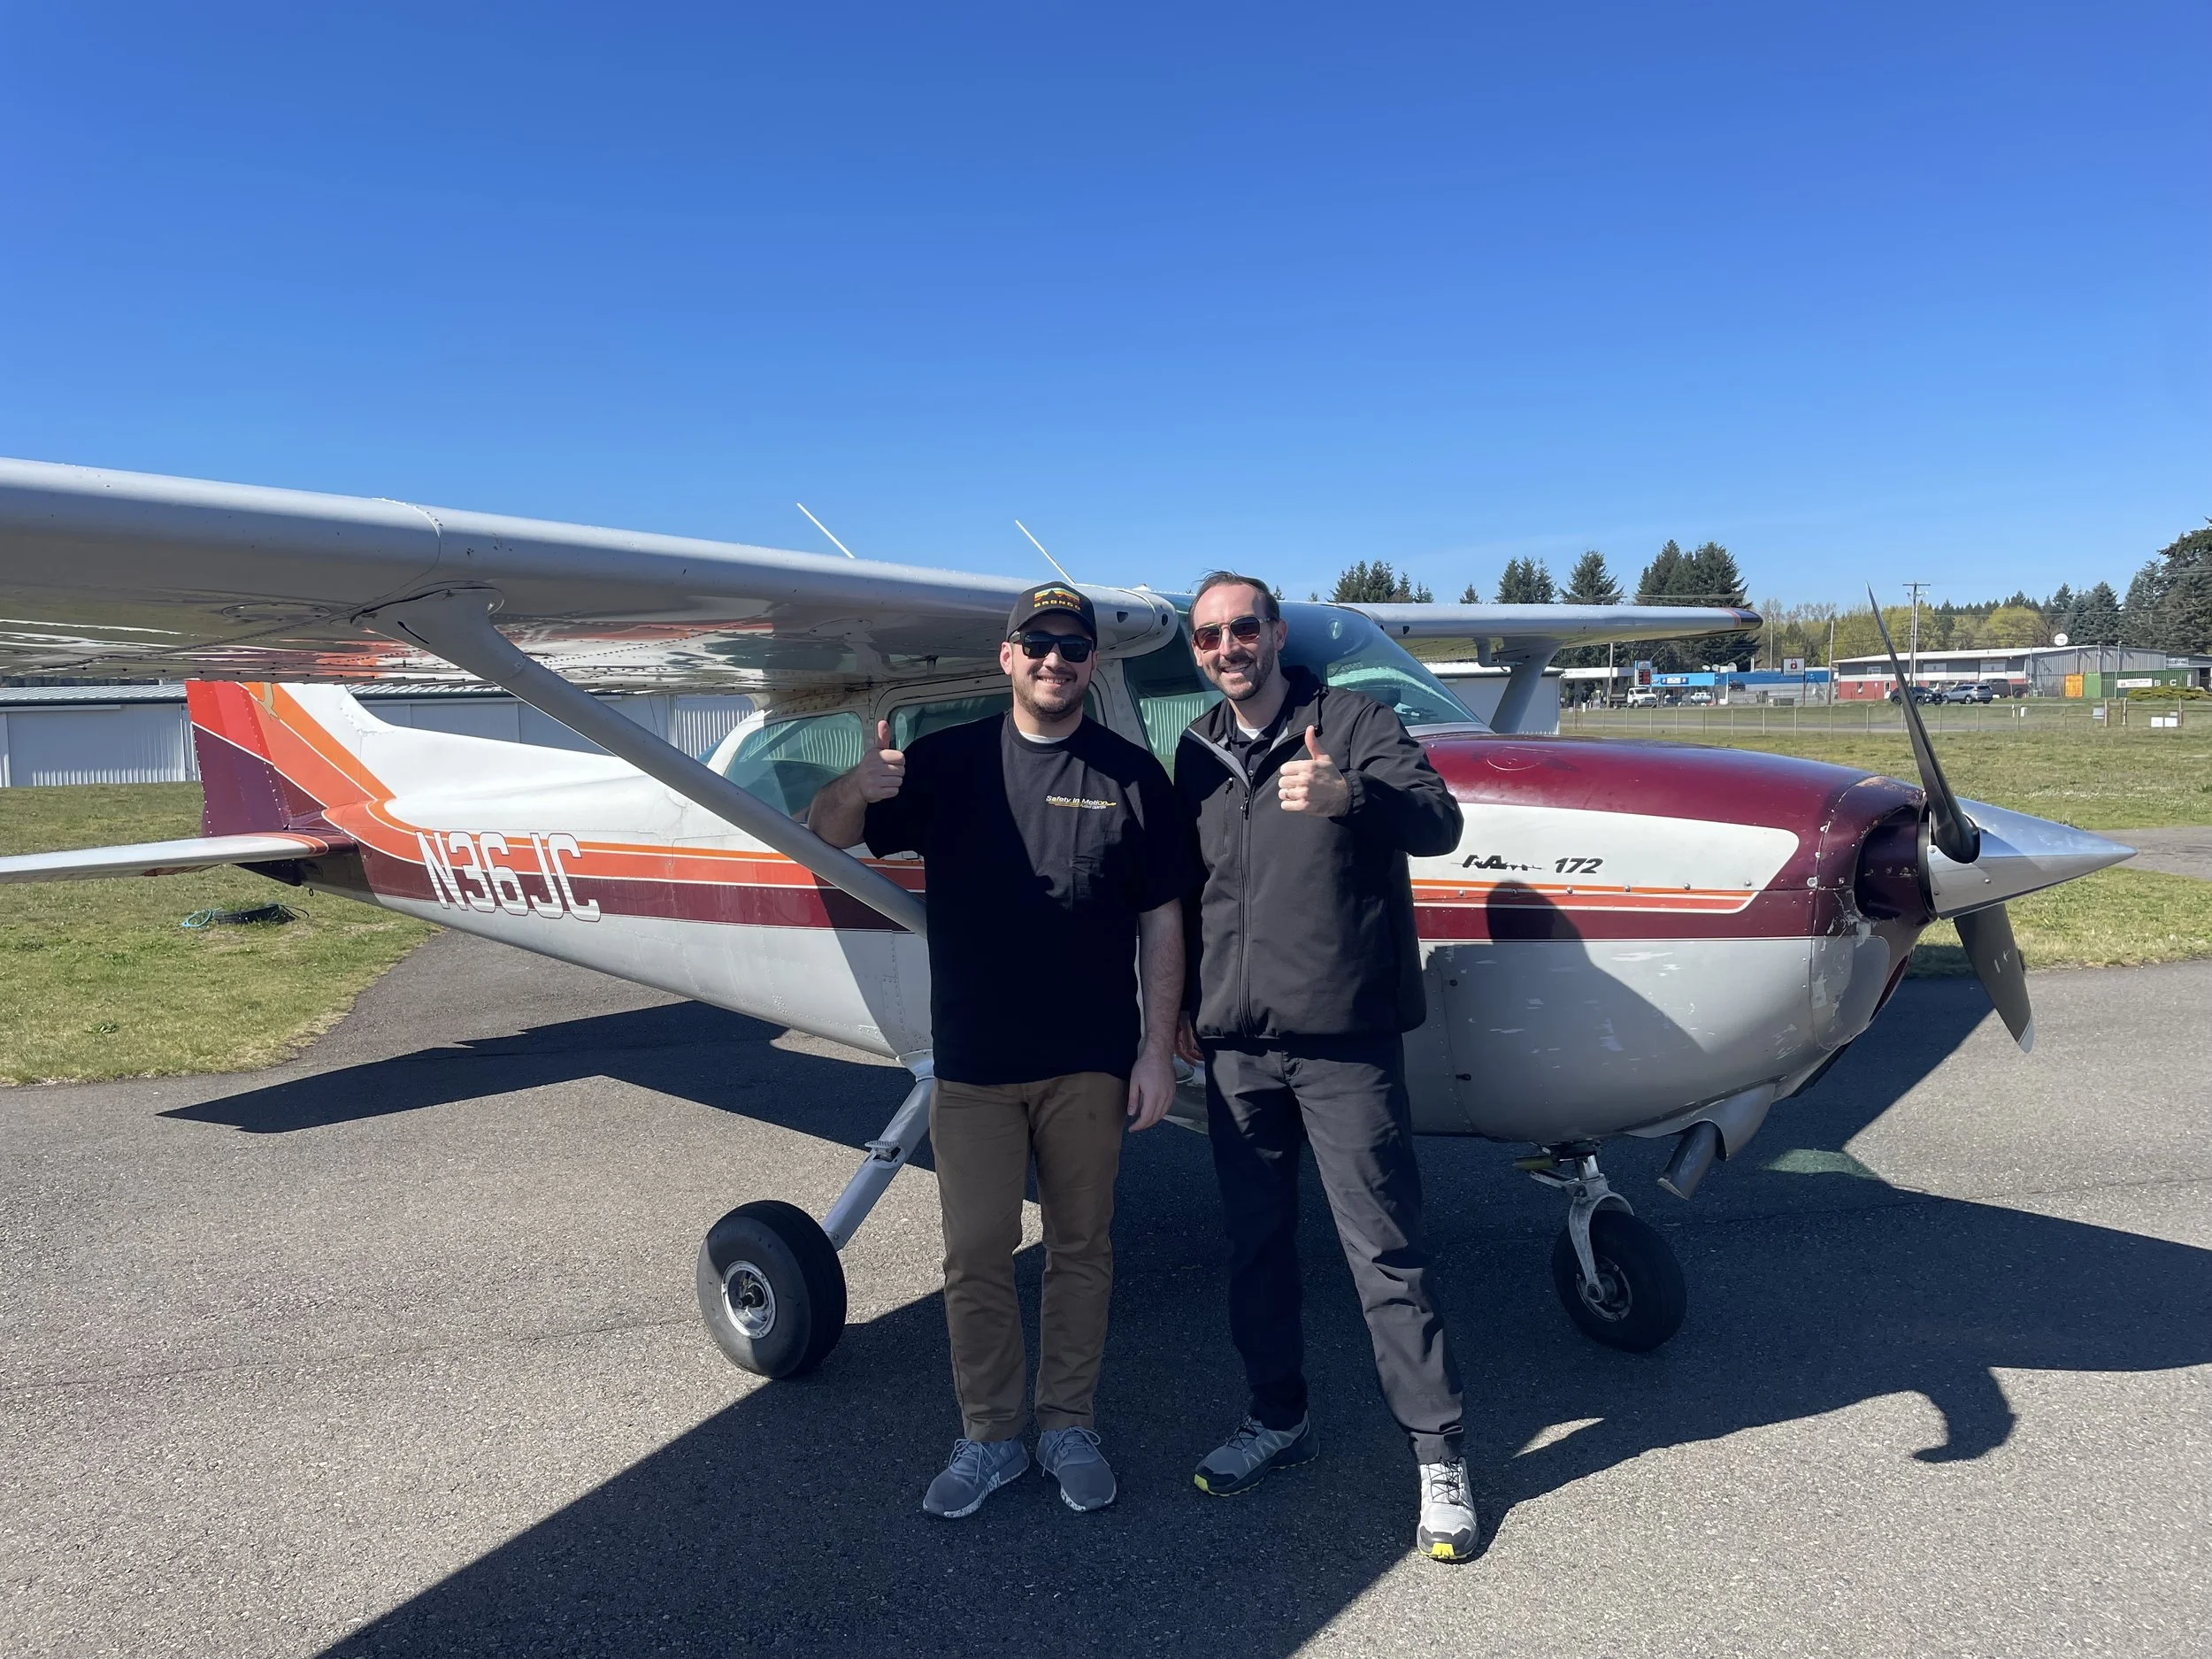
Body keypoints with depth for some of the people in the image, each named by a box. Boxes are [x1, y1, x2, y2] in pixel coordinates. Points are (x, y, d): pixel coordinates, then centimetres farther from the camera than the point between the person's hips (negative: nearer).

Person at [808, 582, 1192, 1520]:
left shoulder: (1130, 775, 1)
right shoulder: (949, 762, 3)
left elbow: (1161, 921, 1)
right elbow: (827, 834, 2)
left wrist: (1158, 1051, -4)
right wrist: (857, 788, -22)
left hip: (1090, 1063, 0)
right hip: (973, 1062, 1)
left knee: (1080, 1249, 11)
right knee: (976, 1257, 7)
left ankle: (1068, 1426, 28)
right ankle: (987, 1438, 24)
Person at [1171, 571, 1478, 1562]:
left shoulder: (1349, 722, -4)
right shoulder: (1198, 755, 11)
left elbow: (1438, 821, -19)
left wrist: (1347, 794, -37)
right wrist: (1185, 1008, 16)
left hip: (1343, 1041, -5)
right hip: (1235, 1044, 5)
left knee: (1384, 1248, 1)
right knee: (1256, 1242, 15)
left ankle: (1438, 1455, 15)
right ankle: (1278, 1419, 33)